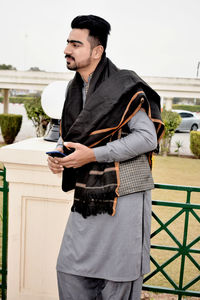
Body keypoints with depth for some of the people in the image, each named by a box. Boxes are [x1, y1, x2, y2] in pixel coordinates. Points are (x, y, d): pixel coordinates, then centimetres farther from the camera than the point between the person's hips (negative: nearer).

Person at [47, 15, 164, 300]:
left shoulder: (123, 86, -13)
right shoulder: (75, 88, 11)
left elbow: (148, 137, -17)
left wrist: (93, 155, -21)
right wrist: (59, 152, -2)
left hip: (123, 196, -7)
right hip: (87, 197, 7)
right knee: (70, 269, 13)